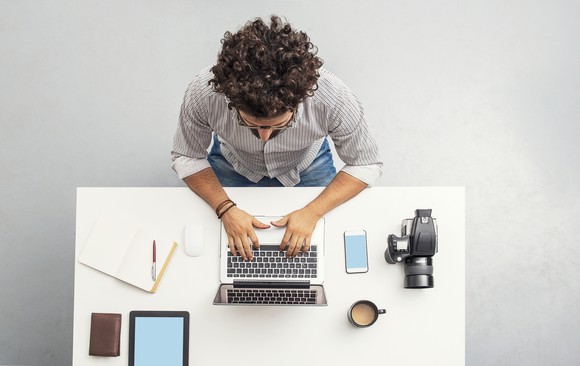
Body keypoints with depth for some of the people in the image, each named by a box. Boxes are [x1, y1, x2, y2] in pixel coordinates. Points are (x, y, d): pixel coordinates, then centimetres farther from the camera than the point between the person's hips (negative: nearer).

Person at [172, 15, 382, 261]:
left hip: (306, 165, 0)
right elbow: (186, 158, -18)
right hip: (234, 163, 0)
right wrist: (226, 209, -32)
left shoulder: (333, 98, -40)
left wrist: (312, 212, -33)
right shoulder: (204, 93, -39)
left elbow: (366, 165, -22)